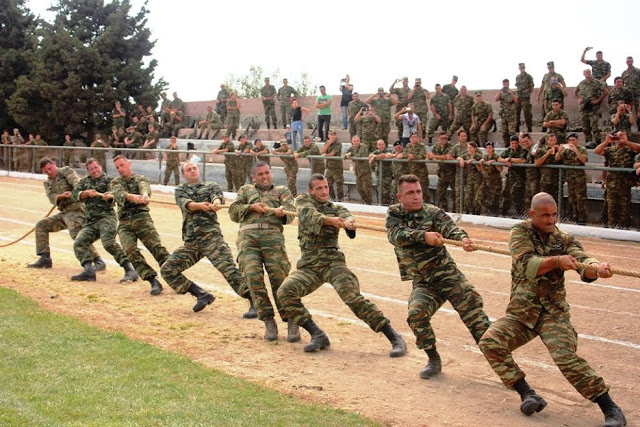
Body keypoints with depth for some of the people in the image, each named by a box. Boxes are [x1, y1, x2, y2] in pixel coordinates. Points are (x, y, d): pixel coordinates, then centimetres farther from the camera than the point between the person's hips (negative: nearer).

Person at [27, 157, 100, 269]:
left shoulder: (66, 171, 1)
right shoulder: (47, 183, 18)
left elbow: (76, 182, -18)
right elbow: (52, 198, 0)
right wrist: (62, 196, -23)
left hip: (75, 210, -8)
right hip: (63, 213, 8)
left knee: (76, 232, -29)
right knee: (41, 225, 4)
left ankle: (98, 261, -31)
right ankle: (45, 259, 4)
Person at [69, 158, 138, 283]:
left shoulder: (109, 180, 4)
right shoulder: (84, 181, 19)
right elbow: (74, 195, 9)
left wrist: (109, 196, -37)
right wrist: (87, 193, -10)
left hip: (106, 217, -6)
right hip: (90, 221, 6)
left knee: (109, 242, -26)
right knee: (79, 243, -12)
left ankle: (130, 271, -30)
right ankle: (89, 271, -20)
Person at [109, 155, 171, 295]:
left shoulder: (141, 178, 15)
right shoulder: (115, 183, 18)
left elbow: (144, 187, -11)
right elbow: (119, 193, -8)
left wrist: (145, 195, -38)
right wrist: (132, 196, -32)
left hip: (141, 217, -1)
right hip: (124, 222, 1)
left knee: (156, 246, -16)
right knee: (131, 251, -19)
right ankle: (153, 281, -23)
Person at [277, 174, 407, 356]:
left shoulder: (336, 209, 11)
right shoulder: (303, 200, 10)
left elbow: (346, 217, -12)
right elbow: (308, 215, -13)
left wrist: (349, 222, -38)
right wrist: (330, 219, -32)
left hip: (332, 261, -2)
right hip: (308, 265, 2)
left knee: (352, 296, -21)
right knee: (284, 293, -20)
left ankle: (395, 338, -17)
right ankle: (318, 336, -9)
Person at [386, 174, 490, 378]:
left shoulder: (432, 212, -2)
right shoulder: (394, 213, 3)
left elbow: (450, 227, -21)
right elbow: (396, 235, -19)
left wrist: (463, 238, -45)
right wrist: (423, 236, -36)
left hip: (447, 273, -1)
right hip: (422, 283, 1)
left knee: (471, 303, -14)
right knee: (416, 313, -21)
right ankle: (434, 360, -1)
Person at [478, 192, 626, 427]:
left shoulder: (564, 240, 0)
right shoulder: (520, 232, -4)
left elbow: (582, 262, -18)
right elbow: (525, 265, -20)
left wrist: (597, 267, -42)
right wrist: (557, 261, -36)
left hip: (553, 313, -1)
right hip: (521, 313, 1)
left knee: (566, 357, -22)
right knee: (490, 342, -18)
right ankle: (527, 395, -8)